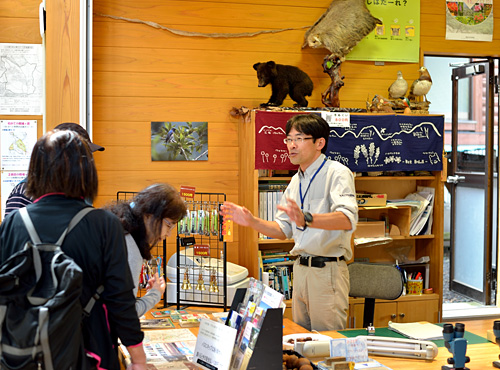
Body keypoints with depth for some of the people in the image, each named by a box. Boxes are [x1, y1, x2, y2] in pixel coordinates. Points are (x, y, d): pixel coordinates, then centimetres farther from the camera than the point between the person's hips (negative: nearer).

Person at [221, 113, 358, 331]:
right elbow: (283, 230, 18)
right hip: (300, 269, 8)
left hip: (327, 270, -7)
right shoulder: (296, 181, 14)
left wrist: (306, 219, -43)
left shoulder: (337, 173, -11)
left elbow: (347, 219, -28)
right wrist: (252, 222, 2)